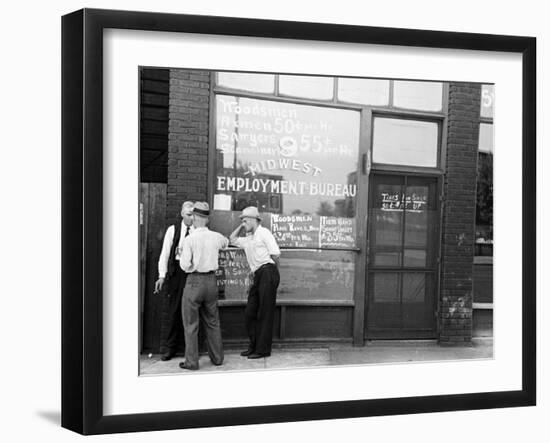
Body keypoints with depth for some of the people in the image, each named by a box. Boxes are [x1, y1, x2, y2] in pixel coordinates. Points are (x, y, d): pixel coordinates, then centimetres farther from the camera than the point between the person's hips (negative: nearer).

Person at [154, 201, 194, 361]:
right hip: (176, 271, 1)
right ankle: (170, 348, 14)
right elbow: (165, 253, 3)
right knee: (174, 310, 4)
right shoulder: (173, 230, 4)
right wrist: (162, 275, -4)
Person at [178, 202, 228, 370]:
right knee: (212, 322, 17)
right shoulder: (216, 237, 0)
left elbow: (185, 265, -17)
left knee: (191, 324, 6)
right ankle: (217, 357, 25)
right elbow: (226, 242, 25)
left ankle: (191, 361, 9)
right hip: (212, 280, 5)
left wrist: (182, 253, 2)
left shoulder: (190, 239, -14)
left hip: (194, 281, -5)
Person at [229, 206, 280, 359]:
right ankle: (253, 346, 18)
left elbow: (275, 254, -7)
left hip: (267, 272, -8)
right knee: (250, 313, 8)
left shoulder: (264, 233, -3)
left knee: (265, 314, -4)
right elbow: (232, 239, 30)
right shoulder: (248, 239, 22)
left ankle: (263, 349, 1)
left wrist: (273, 274, -3)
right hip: (257, 276, 9)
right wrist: (241, 226, 22)